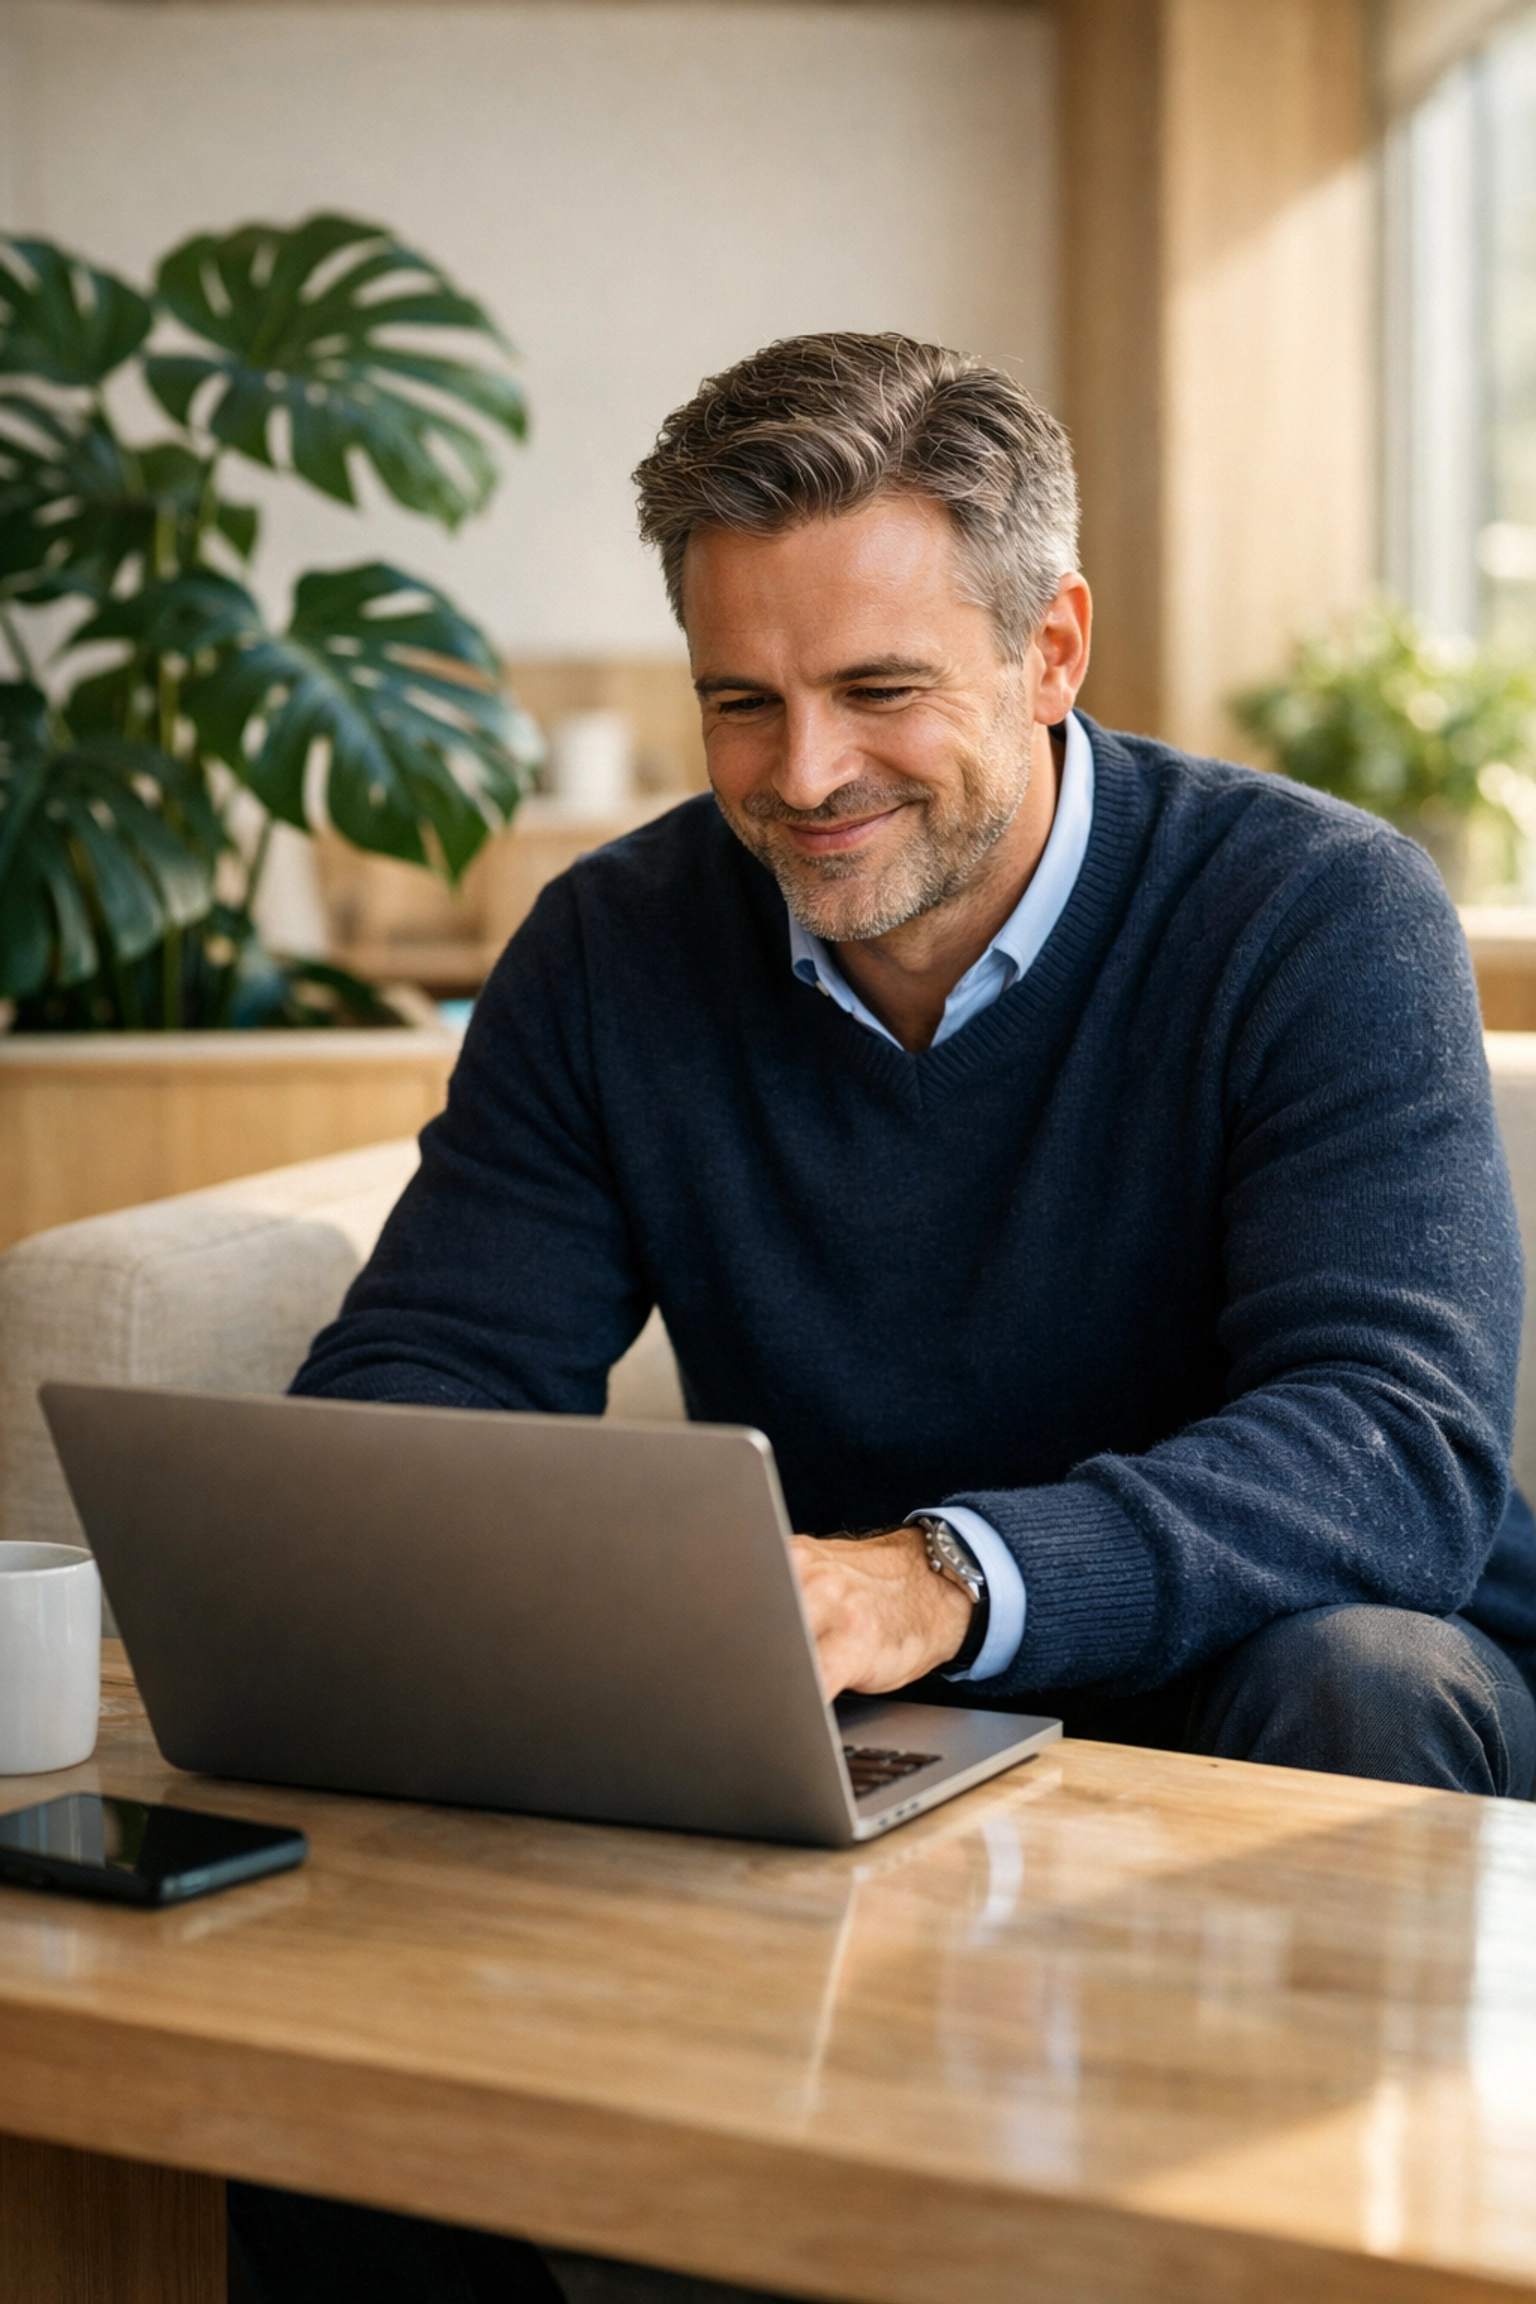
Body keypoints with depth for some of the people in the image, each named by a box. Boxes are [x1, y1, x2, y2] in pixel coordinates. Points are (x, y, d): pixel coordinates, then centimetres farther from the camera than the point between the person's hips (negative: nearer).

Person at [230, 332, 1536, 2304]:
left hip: (1231, 1690, -2)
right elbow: (427, 1366, -3)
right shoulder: (612, 949, -1)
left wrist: (944, 1579, -45)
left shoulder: (1321, 916, -14)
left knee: (1358, 1682, -36)